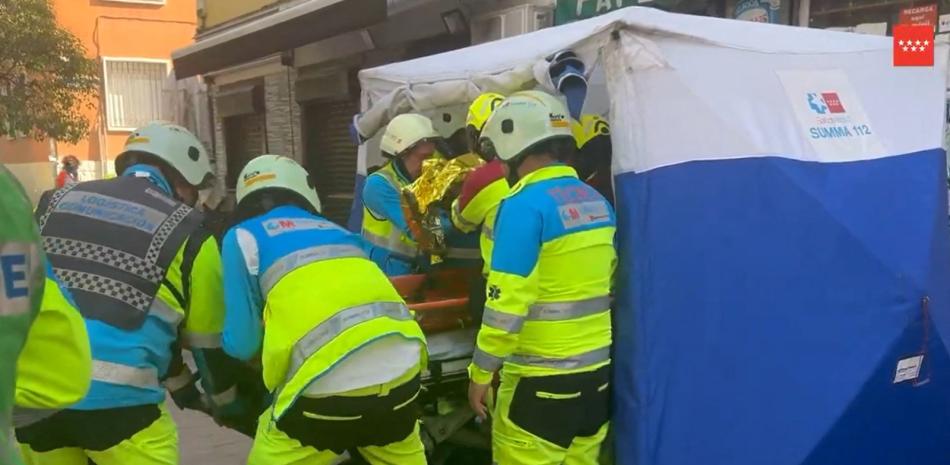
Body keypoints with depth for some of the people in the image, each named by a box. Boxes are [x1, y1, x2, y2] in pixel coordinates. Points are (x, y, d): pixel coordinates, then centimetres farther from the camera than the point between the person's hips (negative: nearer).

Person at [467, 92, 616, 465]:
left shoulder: (525, 205, -16)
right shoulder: (597, 202, 7)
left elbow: (506, 301, -20)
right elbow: (609, 283, 13)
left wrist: (480, 372, -11)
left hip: (543, 376, -8)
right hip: (597, 368, 8)